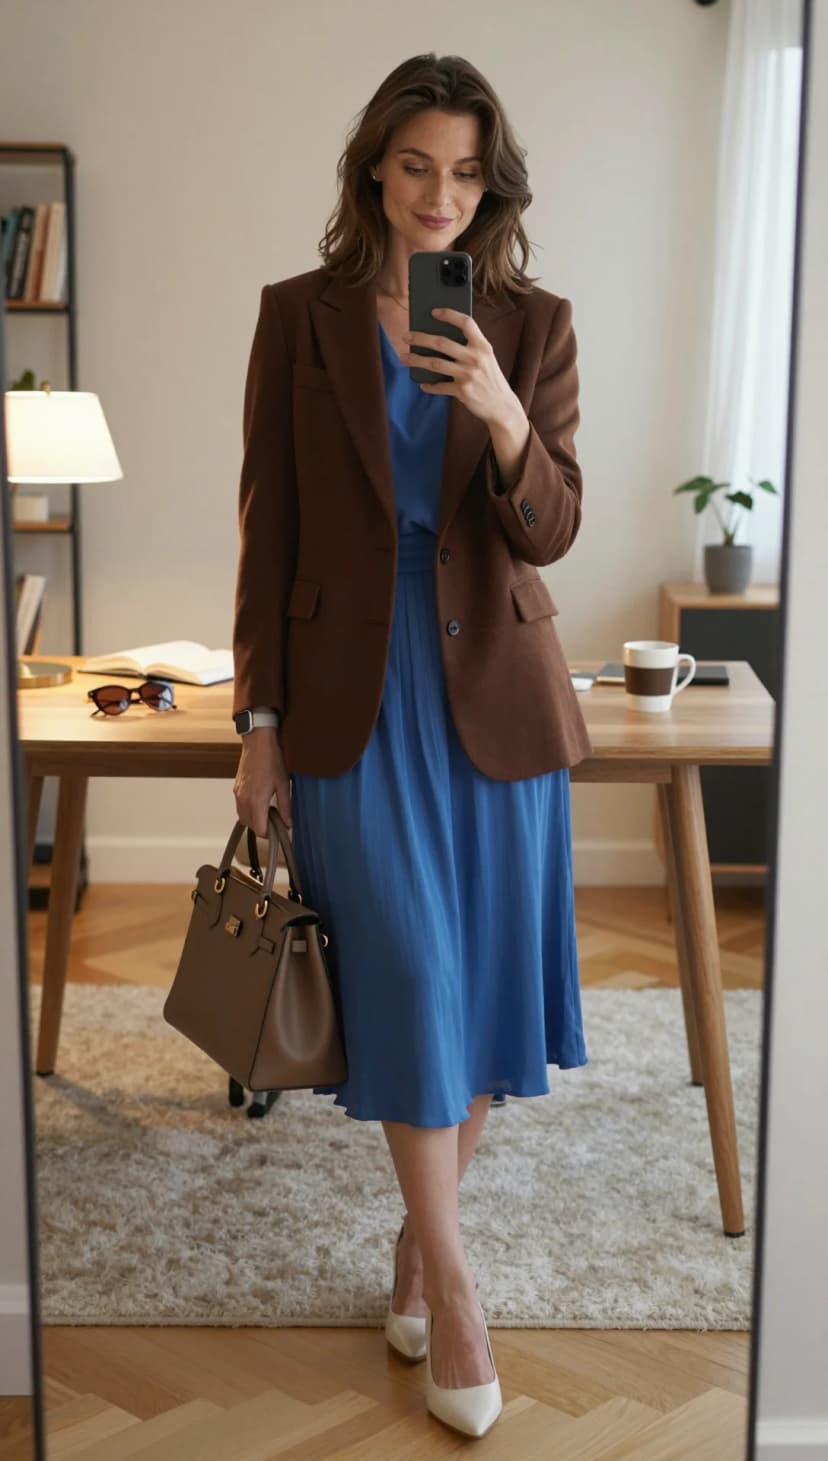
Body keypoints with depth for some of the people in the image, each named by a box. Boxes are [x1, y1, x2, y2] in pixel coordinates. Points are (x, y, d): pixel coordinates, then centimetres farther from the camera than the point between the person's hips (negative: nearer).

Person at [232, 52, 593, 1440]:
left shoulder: (534, 326, 2)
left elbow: (551, 533, -5)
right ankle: (453, 1288, 9)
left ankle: (419, 1234, 29)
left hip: (497, 697, 2)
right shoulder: (299, 317, 0)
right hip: (355, 695, -1)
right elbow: (268, 528, 1)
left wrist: (503, 415, -25)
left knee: (483, 981, 8)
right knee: (406, 981, -4)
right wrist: (260, 723, -1)